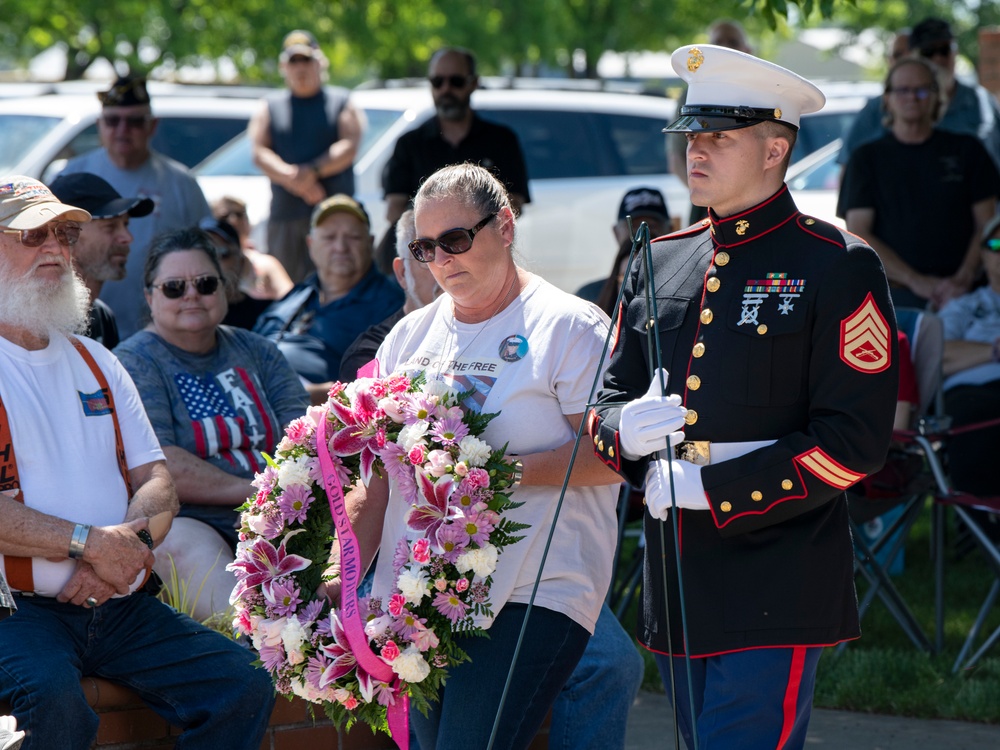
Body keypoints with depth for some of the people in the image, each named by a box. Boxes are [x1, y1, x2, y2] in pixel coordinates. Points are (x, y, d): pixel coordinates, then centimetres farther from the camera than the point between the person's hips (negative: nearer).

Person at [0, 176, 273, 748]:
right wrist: (88, 543, -17)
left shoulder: (95, 362, 21)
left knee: (244, 684, -11)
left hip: (119, 606, 6)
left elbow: (156, 480, 14)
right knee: (55, 701, -36)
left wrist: (133, 540, -9)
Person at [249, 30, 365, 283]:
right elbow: (259, 153, 3)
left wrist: (313, 171, -16)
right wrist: (294, 179, -14)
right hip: (285, 214, 1)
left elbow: (349, 147, -1)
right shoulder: (270, 107, 17)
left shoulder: (341, 102, 14)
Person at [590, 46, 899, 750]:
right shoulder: (660, 264, 14)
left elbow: (854, 440, -11)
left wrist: (711, 491, -14)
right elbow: (610, 403, 18)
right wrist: (626, 429, -8)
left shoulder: (838, 268, -5)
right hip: (677, 587, 7)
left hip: (777, 591, -6)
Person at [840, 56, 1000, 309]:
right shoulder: (867, 158, 13)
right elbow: (858, 235, 3)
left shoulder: (966, 150, 16)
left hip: (959, 295, 1)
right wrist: (916, 281, -10)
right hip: (893, 295, -1)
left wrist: (963, 278, -8)